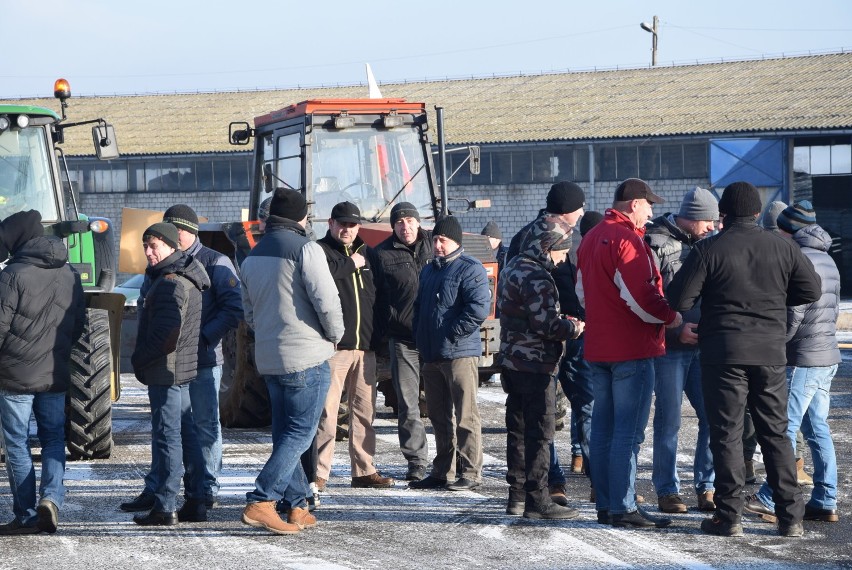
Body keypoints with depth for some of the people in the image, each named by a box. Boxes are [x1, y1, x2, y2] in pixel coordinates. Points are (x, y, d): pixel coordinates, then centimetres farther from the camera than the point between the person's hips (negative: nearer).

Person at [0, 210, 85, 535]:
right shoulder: (70, 276, 7)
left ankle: (26, 516, 5)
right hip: (56, 375, 5)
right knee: (54, 438, 14)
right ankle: (51, 497, -7)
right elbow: (78, 326, 13)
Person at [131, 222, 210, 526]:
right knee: (186, 433, 14)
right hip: (183, 369, 10)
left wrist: (140, 360, -11)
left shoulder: (171, 282, -18)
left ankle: (164, 508, -4)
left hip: (166, 370, -10)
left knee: (167, 436, -7)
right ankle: (196, 501, 20)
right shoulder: (184, 277, 15)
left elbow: (166, 333, -24)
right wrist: (143, 360, 17)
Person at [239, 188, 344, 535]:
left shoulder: (252, 257, 13)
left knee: (285, 434, 15)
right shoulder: (305, 249, -11)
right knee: (300, 434, -4)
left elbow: (249, 313, 18)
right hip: (307, 357, -8)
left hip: (268, 359, 8)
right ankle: (260, 503, -13)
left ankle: (298, 508, 17)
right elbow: (326, 300, -17)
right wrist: (335, 335, -1)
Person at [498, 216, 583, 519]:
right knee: (541, 432, -4)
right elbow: (545, 324, -23)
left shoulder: (513, 267, 13)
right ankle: (537, 500, -3)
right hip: (535, 366, -10)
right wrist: (573, 328, -6)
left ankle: (518, 495, 21)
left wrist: (563, 323, 11)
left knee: (519, 430, 15)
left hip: (513, 363, 10)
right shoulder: (535, 277, -18)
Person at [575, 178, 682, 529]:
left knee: (603, 427, 11)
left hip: (598, 348, 9)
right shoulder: (626, 240, -16)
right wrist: (671, 317, -8)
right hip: (631, 349, -9)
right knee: (628, 431, -7)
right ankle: (623, 509, -7)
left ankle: (604, 505, 15)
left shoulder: (591, 238, 14)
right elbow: (640, 297, -21)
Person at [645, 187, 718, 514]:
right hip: (668, 348, -6)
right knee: (668, 422, 1)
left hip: (700, 345, 6)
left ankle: (706, 487, 13)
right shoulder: (655, 244, -8)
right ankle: (667, 490, 12)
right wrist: (676, 328, -18)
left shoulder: (699, 244, 14)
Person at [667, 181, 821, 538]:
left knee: (726, 434, 3)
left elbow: (679, 300, -10)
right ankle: (790, 517, 10)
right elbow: (811, 290, 7)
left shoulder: (709, 250, -8)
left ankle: (729, 517, 3)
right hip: (770, 354, 3)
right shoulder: (782, 247, 3)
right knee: (776, 433, 11)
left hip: (723, 354, -3)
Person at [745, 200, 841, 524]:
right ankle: (825, 503, 10)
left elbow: (792, 314, -18)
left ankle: (770, 501, -2)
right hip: (828, 357, 9)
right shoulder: (828, 260, 15)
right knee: (818, 429, 10)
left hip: (801, 360, -9)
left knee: (785, 428, -5)